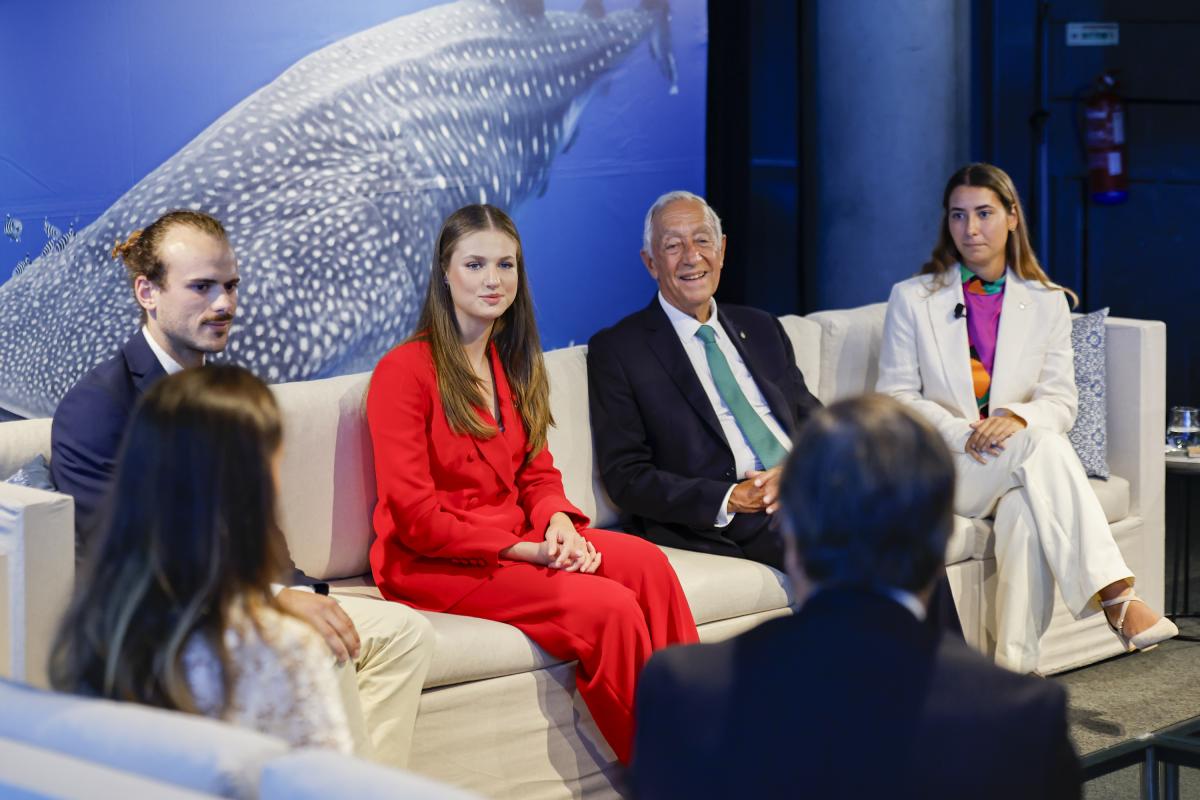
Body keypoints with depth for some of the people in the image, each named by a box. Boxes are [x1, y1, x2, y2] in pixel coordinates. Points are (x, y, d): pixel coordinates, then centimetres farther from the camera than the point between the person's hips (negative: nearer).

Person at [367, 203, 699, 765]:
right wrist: (517, 549, -21)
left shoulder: (511, 362, 15)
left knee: (646, 562, -23)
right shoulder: (404, 370, -9)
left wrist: (557, 519, -9)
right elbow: (413, 515, -13)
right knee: (608, 607, -28)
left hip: (518, 543, 7)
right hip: (434, 565, -7)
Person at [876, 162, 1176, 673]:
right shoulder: (913, 299, 7)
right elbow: (895, 396, 2)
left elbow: (1061, 401, 5)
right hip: (937, 465, -2)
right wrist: (962, 433, -16)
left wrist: (1018, 418, -19)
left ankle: (1016, 665, -42)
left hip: (1019, 464, 2)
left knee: (1026, 512, -38)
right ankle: (1114, 597, -46)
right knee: (1042, 446, -35)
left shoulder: (1047, 303, 12)